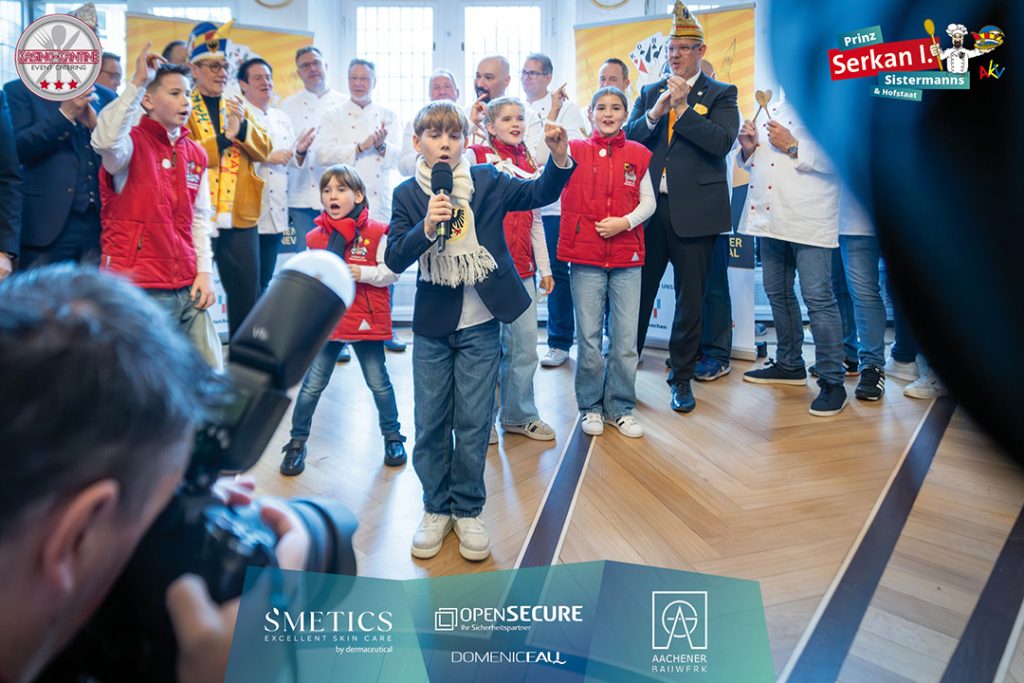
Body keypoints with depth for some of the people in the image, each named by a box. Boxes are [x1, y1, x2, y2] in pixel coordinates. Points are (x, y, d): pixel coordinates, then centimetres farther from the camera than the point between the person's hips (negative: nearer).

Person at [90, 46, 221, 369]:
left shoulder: (195, 154, 13)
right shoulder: (132, 142, -4)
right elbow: (105, 140, -29)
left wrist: (205, 271, 6)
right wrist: (138, 82, -25)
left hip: (188, 287, 6)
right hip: (139, 288, -5)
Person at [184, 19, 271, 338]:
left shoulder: (238, 108, 16)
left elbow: (263, 149, 5)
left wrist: (243, 126, -11)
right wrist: (224, 136, -16)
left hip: (239, 217, 5)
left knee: (247, 294, 9)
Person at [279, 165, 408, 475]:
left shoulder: (376, 233, -7)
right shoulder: (315, 237, 3)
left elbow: (391, 271, -8)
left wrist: (362, 272, -20)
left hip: (367, 320, -2)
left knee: (379, 383, 9)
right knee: (312, 385, 7)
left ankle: (392, 437, 28)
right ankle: (297, 443, 22)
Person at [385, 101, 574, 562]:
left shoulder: (486, 181, 0)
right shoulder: (407, 195, 0)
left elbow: (539, 194, -8)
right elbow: (395, 260, -9)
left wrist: (559, 158, -25)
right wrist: (425, 228, -25)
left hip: (480, 325, 0)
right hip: (432, 325, 1)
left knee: (473, 422, 6)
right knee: (430, 422, 9)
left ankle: (468, 510, 23)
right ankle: (437, 508, 27)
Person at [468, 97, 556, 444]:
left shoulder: (529, 164, 15)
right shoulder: (477, 156, 1)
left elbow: (536, 221, 17)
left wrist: (544, 267, 15)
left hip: (522, 269, 5)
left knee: (525, 346, 9)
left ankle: (520, 414, 25)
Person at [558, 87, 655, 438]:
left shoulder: (637, 154, 10)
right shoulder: (575, 151, 6)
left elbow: (649, 201, 10)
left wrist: (625, 222, -9)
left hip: (627, 255, 2)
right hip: (586, 256, -1)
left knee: (626, 337, 3)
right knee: (589, 336, 2)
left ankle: (620, 407, 17)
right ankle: (591, 407, 17)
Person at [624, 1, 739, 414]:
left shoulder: (721, 94, 4)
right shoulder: (649, 93, 14)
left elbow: (722, 141, -12)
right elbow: (627, 138, 4)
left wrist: (682, 107, -13)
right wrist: (654, 113, -12)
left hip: (693, 211, -2)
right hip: (650, 207, 3)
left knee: (690, 298, 6)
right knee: (638, 291, 8)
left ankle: (682, 376, 20)